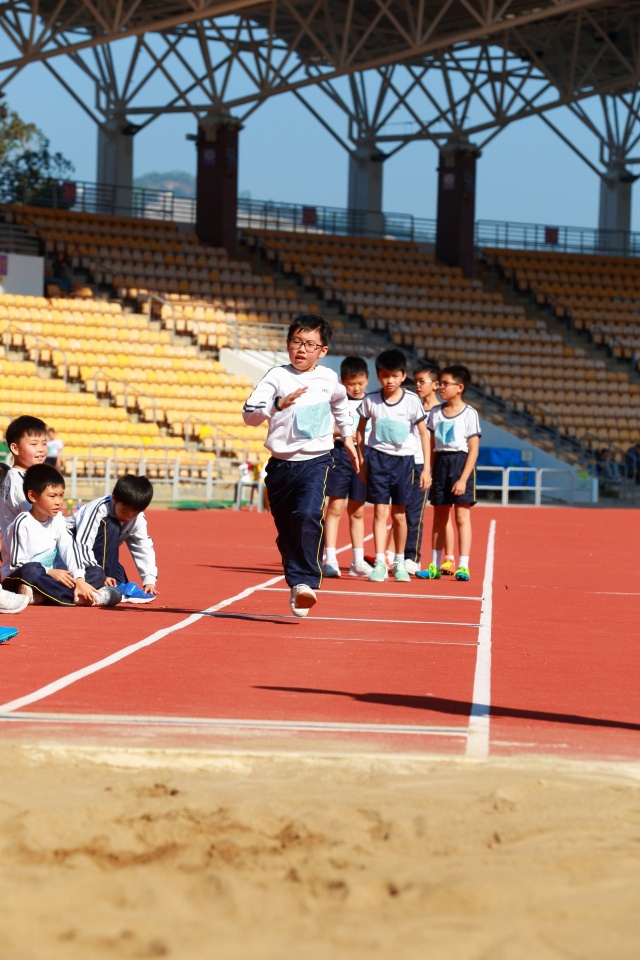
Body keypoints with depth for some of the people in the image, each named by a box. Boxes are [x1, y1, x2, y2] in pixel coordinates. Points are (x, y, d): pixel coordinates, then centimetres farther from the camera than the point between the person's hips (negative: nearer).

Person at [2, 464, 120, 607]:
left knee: (98, 574, -6)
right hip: (17, 579, -7)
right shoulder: (23, 524, -13)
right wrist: (51, 572, -24)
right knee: (31, 570, -41)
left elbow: (69, 550, -6)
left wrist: (80, 579, -21)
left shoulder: (57, 520, 5)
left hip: (46, 578, 7)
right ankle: (79, 598, -35)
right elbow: (18, 564, -17)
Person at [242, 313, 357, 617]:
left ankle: (305, 582, -26)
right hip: (281, 464, 1)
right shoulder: (277, 376, -3)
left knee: (308, 515, -25)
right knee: (286, 532, 9)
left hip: (316, 461, -1)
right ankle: (295, 584, 27)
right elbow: (249, 414, -14)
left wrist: (347, 438, 32)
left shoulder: (328, 379, 4)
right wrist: (278, 405, -29)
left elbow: (341, 404, 29)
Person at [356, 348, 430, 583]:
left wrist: (426, 468, -2)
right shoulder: (370, 400, -3)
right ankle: (379, 563, -10)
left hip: (403, 459, 0)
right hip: (378, 458, 0)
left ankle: (399, 562, 22)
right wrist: (361, 461, 7)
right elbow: (361, 430, 9)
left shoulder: (412, 401, -5)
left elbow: (424, 433, 1)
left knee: (399, 515, 9)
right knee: (380, 512, -8)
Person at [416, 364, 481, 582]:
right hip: (440, 463, 5)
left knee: (462, 517, -5)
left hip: (461, 462, -5)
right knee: (439, 517, 9)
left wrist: (463, 478, -15)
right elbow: (432, 445, 12)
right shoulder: (436, 412, 8)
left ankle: (463, 566, -3)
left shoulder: (469, 414, -6)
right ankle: (434, 566, 15)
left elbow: (474, 449, -9)